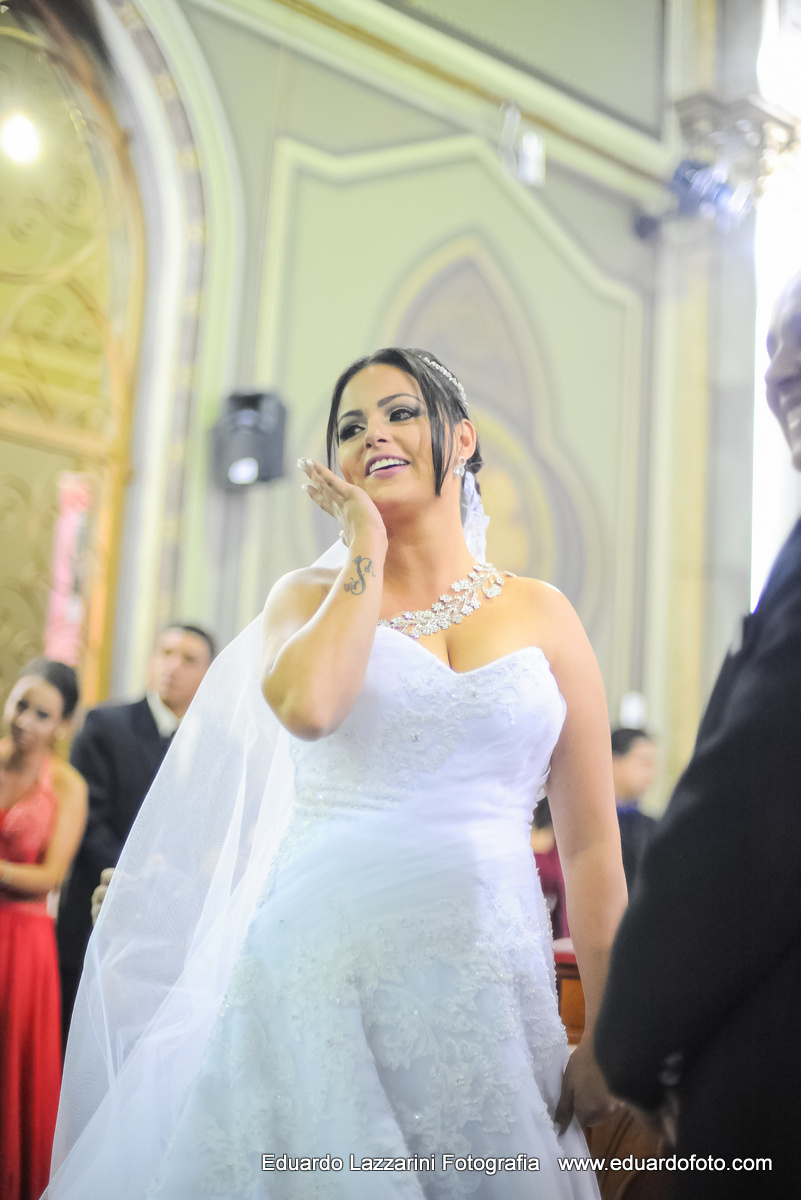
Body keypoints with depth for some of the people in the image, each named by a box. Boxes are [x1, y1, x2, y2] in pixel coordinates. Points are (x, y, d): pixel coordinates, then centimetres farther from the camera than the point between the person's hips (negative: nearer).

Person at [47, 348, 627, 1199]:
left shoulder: (540, 614, 7)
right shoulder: (311, 596, 7)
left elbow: (590, 843, 5)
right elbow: (308, 705, -18)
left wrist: (606, 1037, -1)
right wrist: (367, 544, -5)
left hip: (490, 984, 1)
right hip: (326, 965, -1)